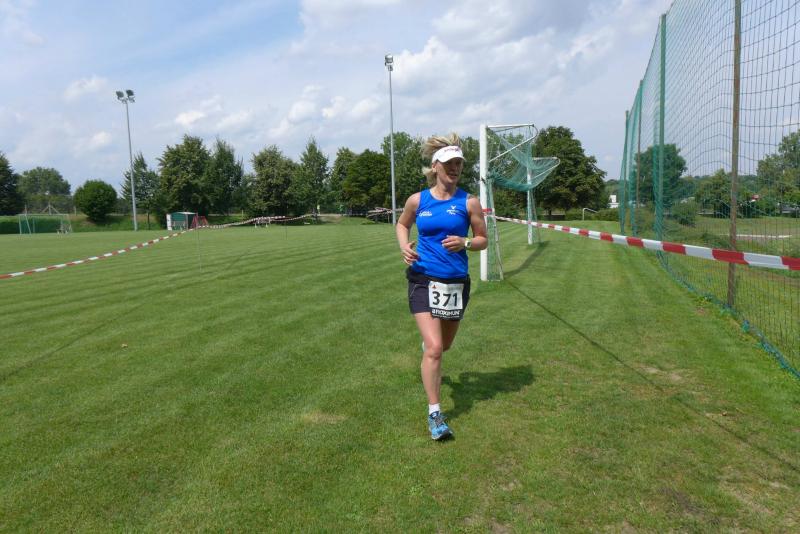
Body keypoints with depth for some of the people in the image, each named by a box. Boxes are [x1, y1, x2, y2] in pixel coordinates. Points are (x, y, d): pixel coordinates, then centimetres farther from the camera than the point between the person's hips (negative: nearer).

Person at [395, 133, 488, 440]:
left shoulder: (469, 202, -2)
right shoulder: (417, 200, 0)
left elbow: (483, 240, 4)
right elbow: (402, 224, 19)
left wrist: (465, 243, -17)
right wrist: (404, 247, -1)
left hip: (456, 282, 2)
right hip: (423, 280, -1)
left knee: (444, 345, 20)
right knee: (434, 348, -13)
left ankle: (429, 355, 59)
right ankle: (434, 414, -1)